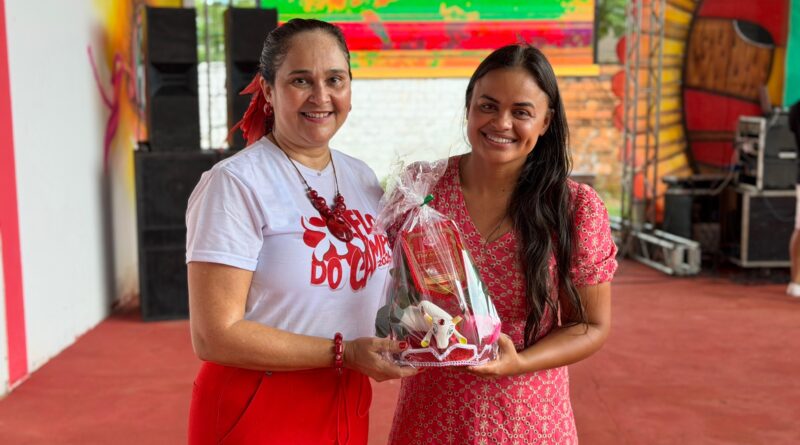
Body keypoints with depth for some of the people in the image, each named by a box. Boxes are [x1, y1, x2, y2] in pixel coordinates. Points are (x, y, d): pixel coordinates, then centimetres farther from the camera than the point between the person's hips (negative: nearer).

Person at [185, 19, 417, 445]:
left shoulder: (362, 178, 3)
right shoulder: (234, 184, -17)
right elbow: (215, 335, -20)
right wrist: (343, 352, -21)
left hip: (346, 406, 6)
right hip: (258, 410, -6)